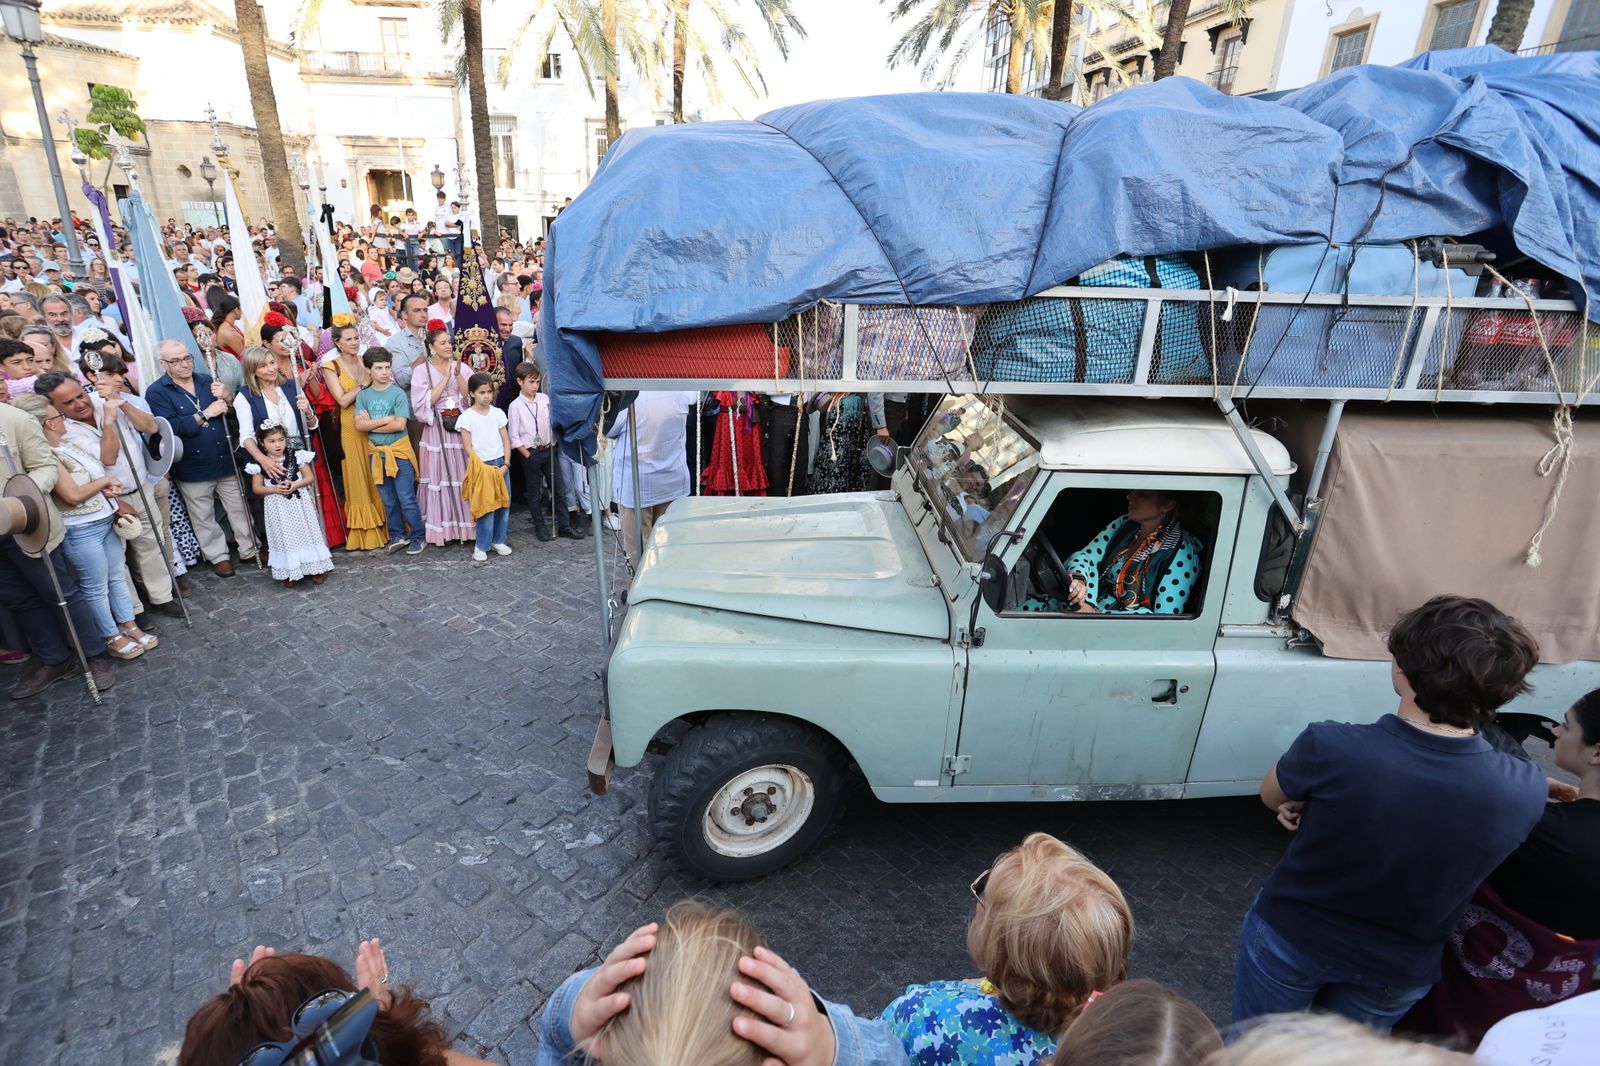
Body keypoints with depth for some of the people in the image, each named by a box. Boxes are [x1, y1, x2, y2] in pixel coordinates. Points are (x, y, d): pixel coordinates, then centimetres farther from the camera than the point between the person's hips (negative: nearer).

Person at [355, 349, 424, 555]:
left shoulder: (398, 393, -7)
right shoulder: (363, 395, 4)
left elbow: (399, 424, -16)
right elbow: (359, 425, -6)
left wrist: (371, 424, -9)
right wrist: (385, 420, -15)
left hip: (399, 451, -4)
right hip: (376, 453, 4)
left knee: (407, 499, -2)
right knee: (388, 501, 12)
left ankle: (418, 537, 10)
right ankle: (397, 536, 24)